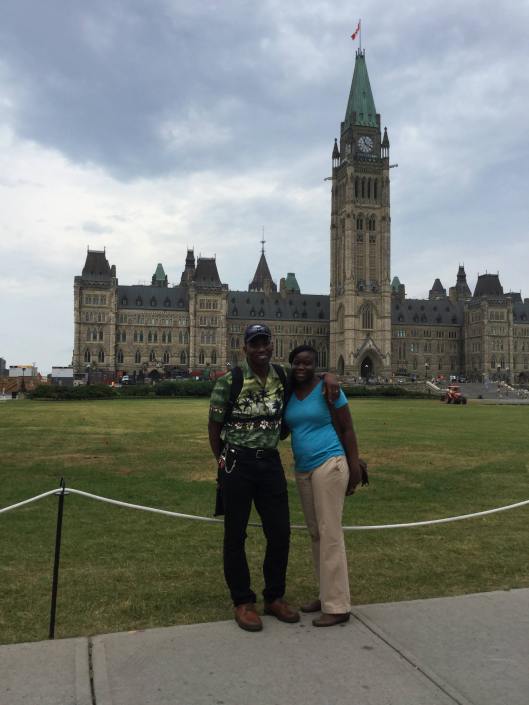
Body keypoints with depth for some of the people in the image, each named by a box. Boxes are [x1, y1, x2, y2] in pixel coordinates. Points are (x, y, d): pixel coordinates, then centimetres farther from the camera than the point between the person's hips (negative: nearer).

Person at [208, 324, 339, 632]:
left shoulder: (282, 377, 3)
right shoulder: (229, 381, -8)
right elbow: (214, 425, 0)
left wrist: (328, 377, 0)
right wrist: (223, 461, 1)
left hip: (271, 462, 4)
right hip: (237, 463, -4)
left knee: (280, 532, 8)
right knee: (236, 534, 6)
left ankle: (275, 597, 29)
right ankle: (243, 602, 23)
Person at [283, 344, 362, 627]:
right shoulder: (288, 393, 7)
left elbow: (347, 429, -6)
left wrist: (354, 467, -9)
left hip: (329, 465, -6)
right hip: (302, 470, 7)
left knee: (330, 533, -4)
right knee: (315, 534, 13)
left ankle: (338, 606, 5)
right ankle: (327, 595, 27)